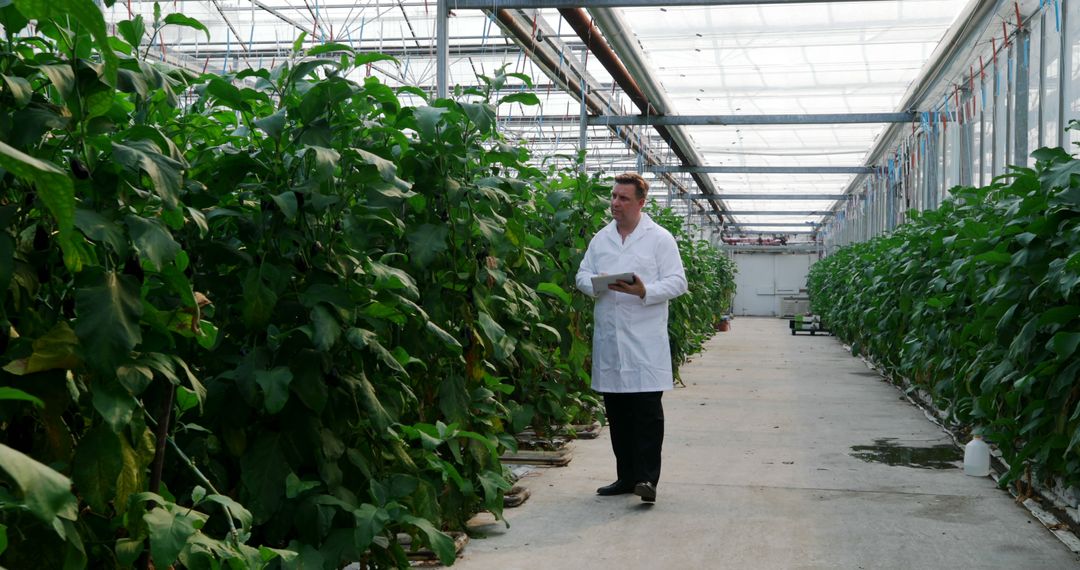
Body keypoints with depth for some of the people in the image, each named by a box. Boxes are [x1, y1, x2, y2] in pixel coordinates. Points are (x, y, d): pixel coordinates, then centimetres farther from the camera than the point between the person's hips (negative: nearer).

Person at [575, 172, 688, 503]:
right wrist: (596, 284, -9)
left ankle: (647, 478, -6)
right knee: (616, 411, 9)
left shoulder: (660, 238, 1)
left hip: (645, 341, -5)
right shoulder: (601, 238, 16)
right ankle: (626, 476, 18)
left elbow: (677, 282, -4)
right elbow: (582, 275, 15)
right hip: (608, 338, 5)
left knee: (648, 410, -8)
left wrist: (644, 291, -20)